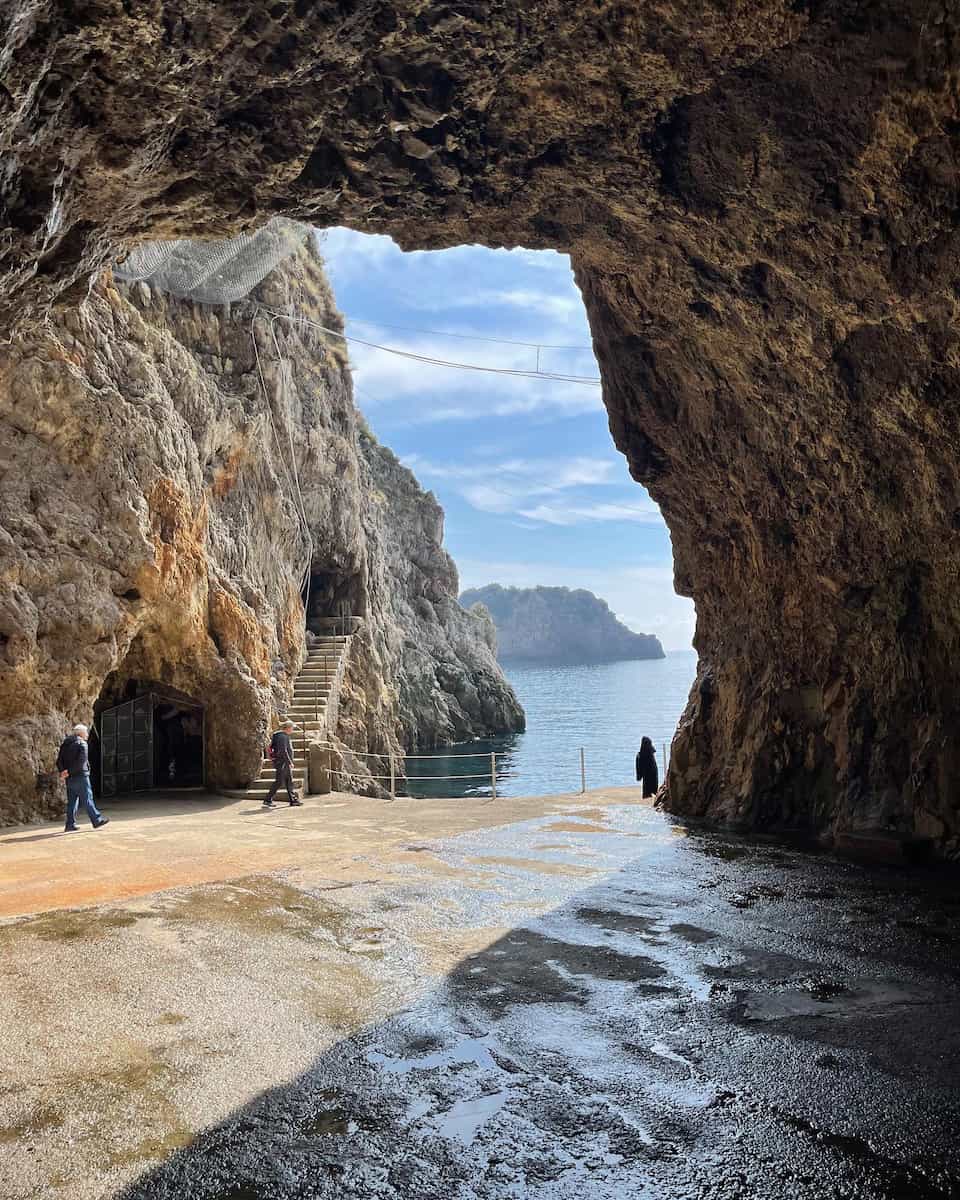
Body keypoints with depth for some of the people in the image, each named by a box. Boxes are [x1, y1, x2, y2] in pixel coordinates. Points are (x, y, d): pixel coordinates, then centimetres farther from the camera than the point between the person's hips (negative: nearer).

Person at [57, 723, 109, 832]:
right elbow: (81, 761, -21)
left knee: (71, 801, 10)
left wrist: (62, 771, -3)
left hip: (70, 778, 7)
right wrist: (70, 772, -16)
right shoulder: (82, 743, -9)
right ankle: (97, 821, 3)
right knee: (87, 799, -2)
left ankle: (70, 825, 9)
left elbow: (59, 761, 10)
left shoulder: (65, 744, 15)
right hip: (80, 776, -7)